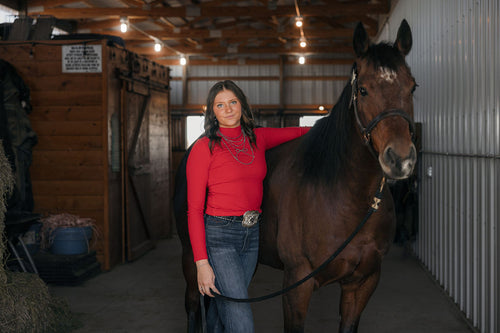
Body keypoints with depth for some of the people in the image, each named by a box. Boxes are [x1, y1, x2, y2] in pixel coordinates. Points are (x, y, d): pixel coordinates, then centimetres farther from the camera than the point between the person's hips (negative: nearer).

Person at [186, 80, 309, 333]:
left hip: (252, 235, 5)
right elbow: (194, 209, -8)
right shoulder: (204, 148, -6)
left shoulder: (257, 138, 8)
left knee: (224, 308, 16)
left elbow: (298, 132, 25)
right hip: (218, 236, -5)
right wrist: (201, 262, -14)